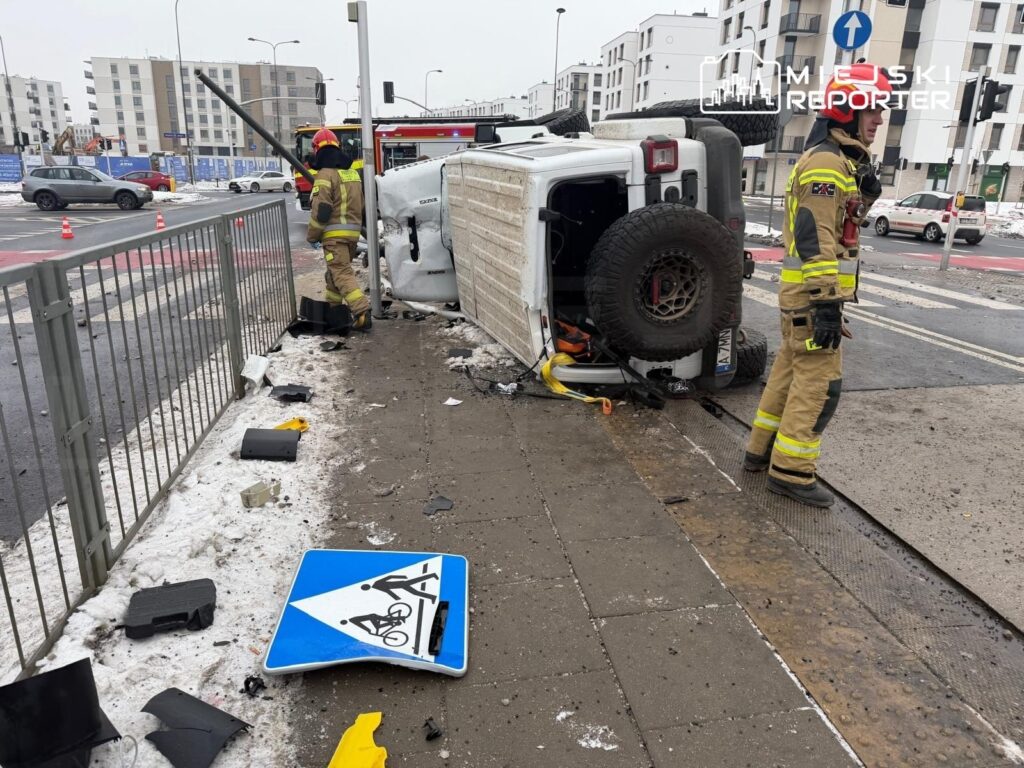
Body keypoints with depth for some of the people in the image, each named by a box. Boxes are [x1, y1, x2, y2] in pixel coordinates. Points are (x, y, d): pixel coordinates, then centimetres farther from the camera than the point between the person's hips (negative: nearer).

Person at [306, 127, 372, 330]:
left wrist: (312, 236, -5)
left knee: (342, 274, -11)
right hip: (353, 231, 8)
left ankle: (362, 313, -22)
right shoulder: (352, 172, 13)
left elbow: (321, 210, -16)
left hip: (335, 233, -8)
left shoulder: (326, 174, -12)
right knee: (335, 271, 20)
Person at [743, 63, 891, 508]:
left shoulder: (839, 162, 19)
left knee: (790, 370, 15)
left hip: (803, 292, 10)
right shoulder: (826, 163, -15)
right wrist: (826, 304, -25)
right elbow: (817, 241, -23)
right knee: (819, 383, -6)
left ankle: (762, 451, 24)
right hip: (813, 293, -10)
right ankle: (791, 472, 1)